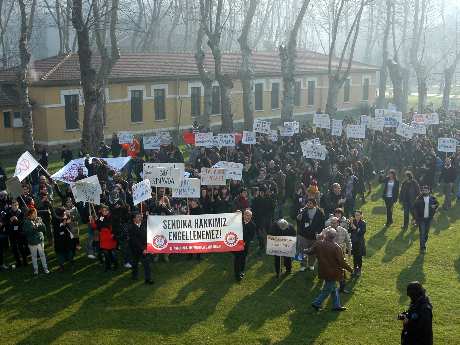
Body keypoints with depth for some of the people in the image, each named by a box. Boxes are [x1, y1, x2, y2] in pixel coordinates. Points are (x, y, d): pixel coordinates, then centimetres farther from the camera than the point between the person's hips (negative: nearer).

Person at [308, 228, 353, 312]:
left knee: (334, 288, 21)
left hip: (323, 270, 7)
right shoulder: (335, 247, -23)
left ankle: (336, 305, 29)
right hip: (332, 272, -7)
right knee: (327, 289, 10)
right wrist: (349, 269, -3)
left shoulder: (318, 243, -8)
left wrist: (306, 251, 34)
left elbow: (311, 251, 11)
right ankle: (317, 303, 15)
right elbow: (341, 261, -17)